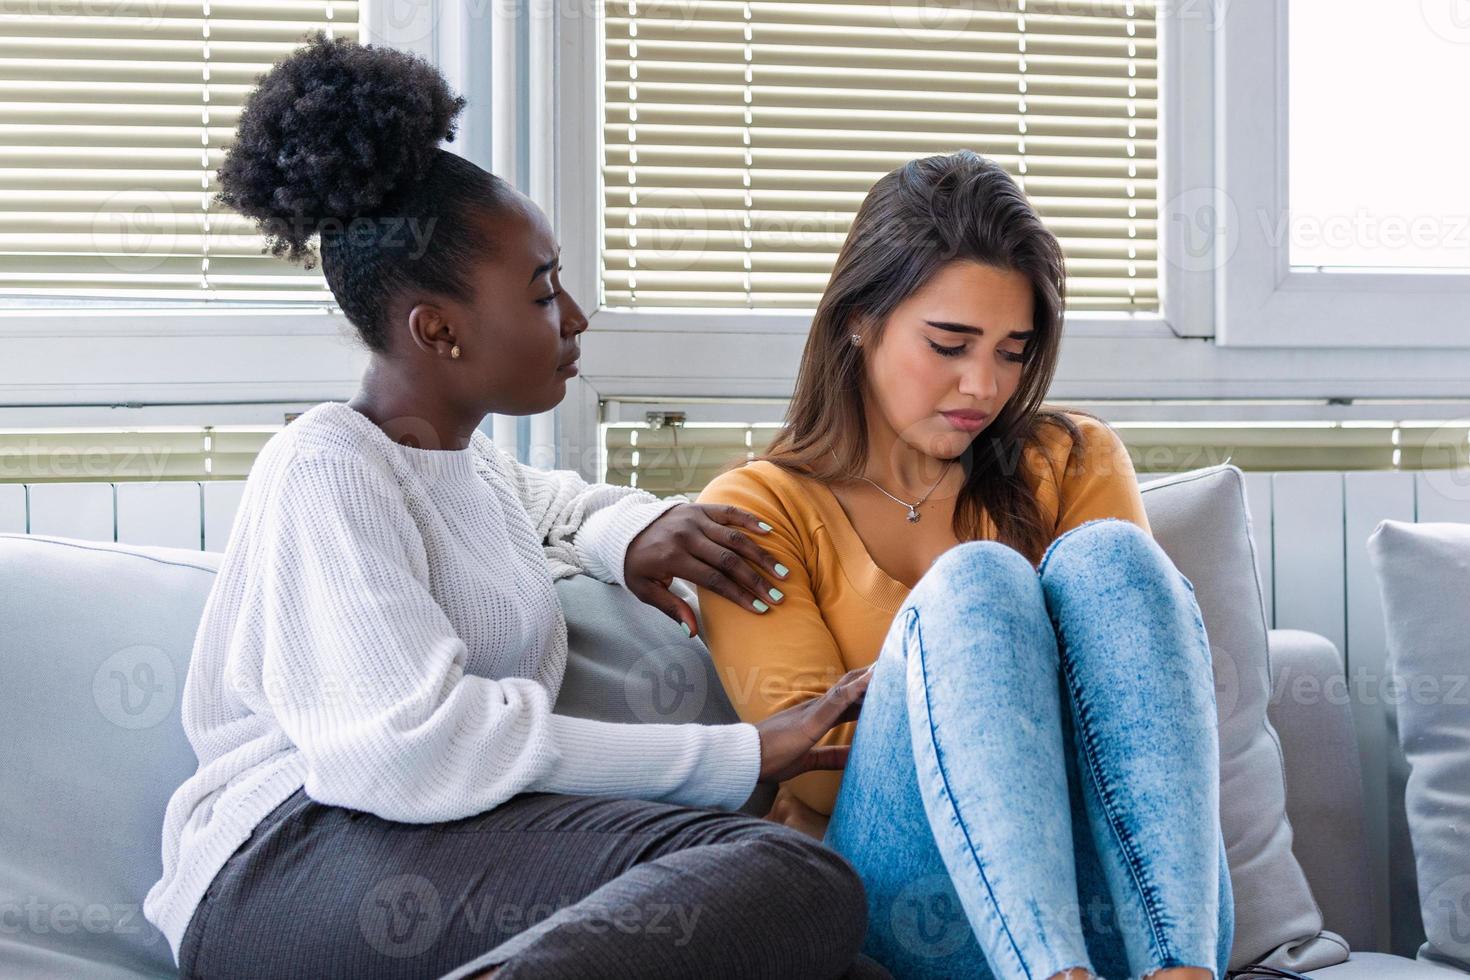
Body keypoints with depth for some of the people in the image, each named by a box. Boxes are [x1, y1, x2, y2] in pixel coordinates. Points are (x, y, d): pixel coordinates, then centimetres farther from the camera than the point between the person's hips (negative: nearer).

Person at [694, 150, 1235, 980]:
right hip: (912, 913, -2)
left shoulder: (1075, 461, 19)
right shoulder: (757, 508, 11)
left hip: (1120, 902, 3)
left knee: (1105, 556, -20)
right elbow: (817, 766, -1)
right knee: (978, 581, -24)